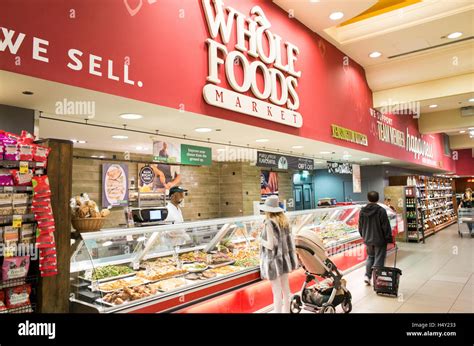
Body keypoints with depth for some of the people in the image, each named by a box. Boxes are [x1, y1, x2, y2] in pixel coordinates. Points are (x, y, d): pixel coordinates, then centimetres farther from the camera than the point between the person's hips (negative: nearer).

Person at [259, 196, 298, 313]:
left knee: (277, 292, 3)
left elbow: (271, 245, -22)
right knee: (285, 289, 19)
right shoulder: (284, 220, 1)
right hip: (284, 258, 8)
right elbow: (288, 240, 6)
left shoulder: (269, 224, -22)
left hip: (274, 260, -8)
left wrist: (261, 241, -5)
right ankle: (286, 311, 34)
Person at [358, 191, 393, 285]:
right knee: (379, 259, 5)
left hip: (367, 239, 5)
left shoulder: (362, 211, 0)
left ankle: (367, 276, 14)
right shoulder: (381, 210, -16)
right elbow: (386, 226, -14)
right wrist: (389, 239, -4)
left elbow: (360, 226, 9)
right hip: (379, 240, -5)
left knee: (370, 256, 22)